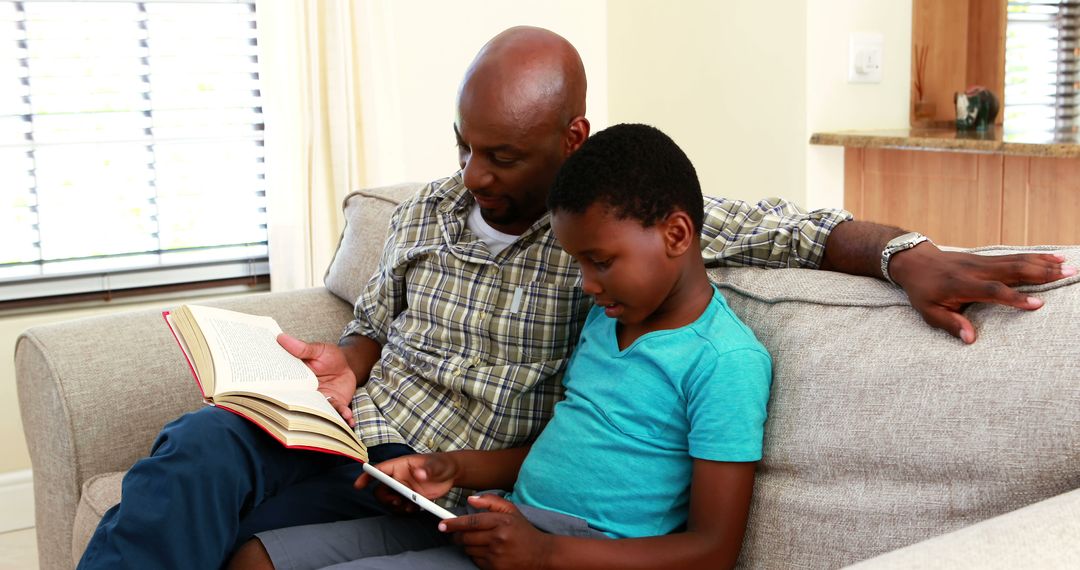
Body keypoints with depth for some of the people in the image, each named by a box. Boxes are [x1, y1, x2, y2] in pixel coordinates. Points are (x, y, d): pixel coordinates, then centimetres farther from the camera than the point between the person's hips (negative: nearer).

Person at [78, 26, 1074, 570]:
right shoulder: (427, 212, 12)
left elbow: (792, 228, -8)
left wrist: (911, 257, -25)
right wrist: (344, 364, 1)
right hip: (350, 443, 5)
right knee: (204, 443, -26)